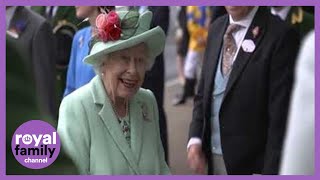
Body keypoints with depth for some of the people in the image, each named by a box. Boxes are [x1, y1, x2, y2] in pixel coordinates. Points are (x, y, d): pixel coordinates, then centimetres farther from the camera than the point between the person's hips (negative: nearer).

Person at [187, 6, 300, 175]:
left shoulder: (280, 35, -14)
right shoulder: (216, 28, 7)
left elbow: (281, 113, -15)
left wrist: (271, 171, -16)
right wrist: (194, 139, 0)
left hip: (251, 161, -6)